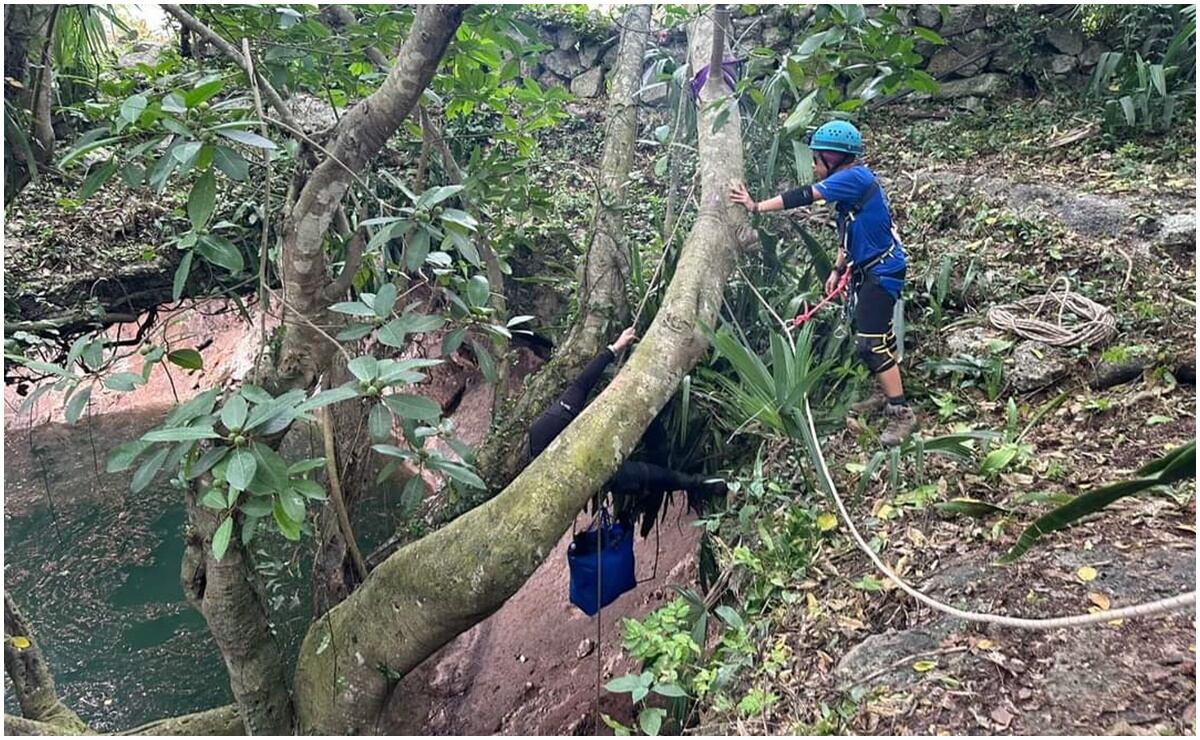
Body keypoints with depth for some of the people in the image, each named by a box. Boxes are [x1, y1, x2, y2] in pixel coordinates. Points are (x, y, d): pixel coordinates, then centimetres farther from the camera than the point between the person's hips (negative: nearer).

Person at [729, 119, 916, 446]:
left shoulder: (855, 177, -19)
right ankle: (885, 394, 32)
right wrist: (837, 270, 16)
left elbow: (804, 196, -24)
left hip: (882, 271, -10)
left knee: (872, 342, -11)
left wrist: (757, 207, -22)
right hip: (867, 270, 10)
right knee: (871, 337, 18)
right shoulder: (849, 183, 10)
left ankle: (901, 413, -5)